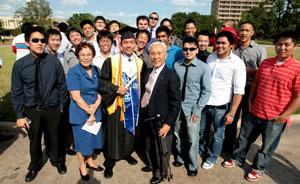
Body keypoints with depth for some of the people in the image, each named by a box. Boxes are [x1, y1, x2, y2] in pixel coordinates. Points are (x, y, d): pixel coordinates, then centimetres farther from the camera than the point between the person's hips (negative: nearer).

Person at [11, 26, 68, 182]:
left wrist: (61, 107, 0)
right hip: (31, 111, 1)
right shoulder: (19, 65, -8)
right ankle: (35, 166, 49)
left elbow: (62, 86, -2)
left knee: (54, 139, 18)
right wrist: (19, 115, -4)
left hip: (52, 109, -1)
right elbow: (16, 92, -3)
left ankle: (57, 161, 49)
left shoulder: (54, 62, -10)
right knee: (34, 140, 20)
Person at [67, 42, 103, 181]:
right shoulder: (74, 72, -13)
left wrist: (94, 107, -11)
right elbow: (76, 97, -17)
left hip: (95, 111, 5)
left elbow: (100, 92, 4)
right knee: (82, 139, 9)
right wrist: (89, 111, -14)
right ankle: (82, 167, 33)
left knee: (92, 137, 17)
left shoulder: (96, 70, 3)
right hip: (80, 112, -5)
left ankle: (89, 162, 41)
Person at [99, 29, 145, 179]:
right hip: (117, 104, -3)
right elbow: (101, 81, -4)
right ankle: (109, 163, 22)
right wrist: (116, 89, -18)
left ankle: (127, 154, 40)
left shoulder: (140, 63, 7)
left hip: (134, 104, 4)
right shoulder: (111, 61, -5)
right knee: (115, 134, 3)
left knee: (130, 131, 16)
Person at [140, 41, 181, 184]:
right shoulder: (148, 72, 4)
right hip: (148, 117, 7)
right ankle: (153, 165, 53)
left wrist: (168, 123, -20)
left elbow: (175, 104, -18)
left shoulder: (171, 77, -18)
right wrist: (143, 111, 5)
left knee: (161, 150, 14)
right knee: (152, 147, 26)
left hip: (161, 122, -6)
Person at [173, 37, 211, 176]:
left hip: (192, 108, -3)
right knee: (179, 135, 18)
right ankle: (181, 158, 44)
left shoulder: (203, 68, -10)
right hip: (177, 106, 3)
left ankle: (193, 165, 31)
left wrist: (197, 110, -10)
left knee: (193, 139, 6)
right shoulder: (177, 65, -2)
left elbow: (206, 91, -7)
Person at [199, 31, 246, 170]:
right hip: (204, 103, 4)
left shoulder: (237, 63, -13)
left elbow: (239, 91, -13)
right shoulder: (210, 57, 2)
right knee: (202, 130, 21)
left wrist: (232, 113, -14)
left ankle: (212, 158, 37)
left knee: (217, 135, 12)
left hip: (221, 106, -4)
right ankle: (201, 150, 47)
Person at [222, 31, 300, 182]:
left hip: (275, 119, -4)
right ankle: (237, 158, 43)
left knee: (267, 147, 16)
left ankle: (258, 168, 40)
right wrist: (250, 101, 8)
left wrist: (283, 116, -15)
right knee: (244, 137, 20)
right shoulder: (266, 63, 1)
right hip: (254, 112, 4)